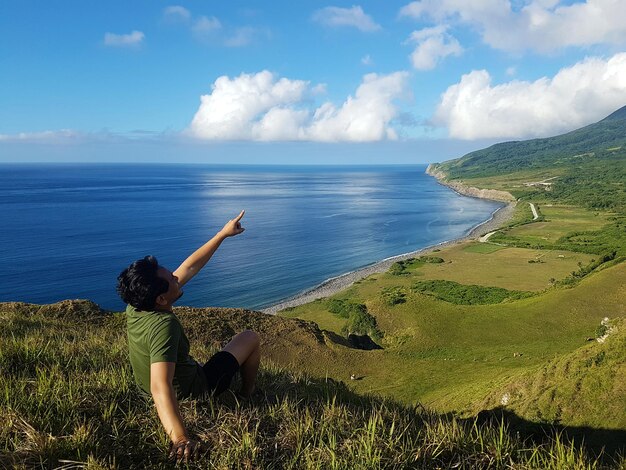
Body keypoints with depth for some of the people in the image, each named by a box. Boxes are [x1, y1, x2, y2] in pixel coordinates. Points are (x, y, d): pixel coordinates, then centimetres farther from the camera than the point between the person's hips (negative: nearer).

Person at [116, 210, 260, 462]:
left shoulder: (136, 306, -14)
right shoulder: (162, 325, -39)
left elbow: (190, 267, -7)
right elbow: (160, 387, -50)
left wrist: (223, 234, -3)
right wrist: (180, 438, -61)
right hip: (194, 391, -7)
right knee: (250, 337, 9)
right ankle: (247, 397, 28)